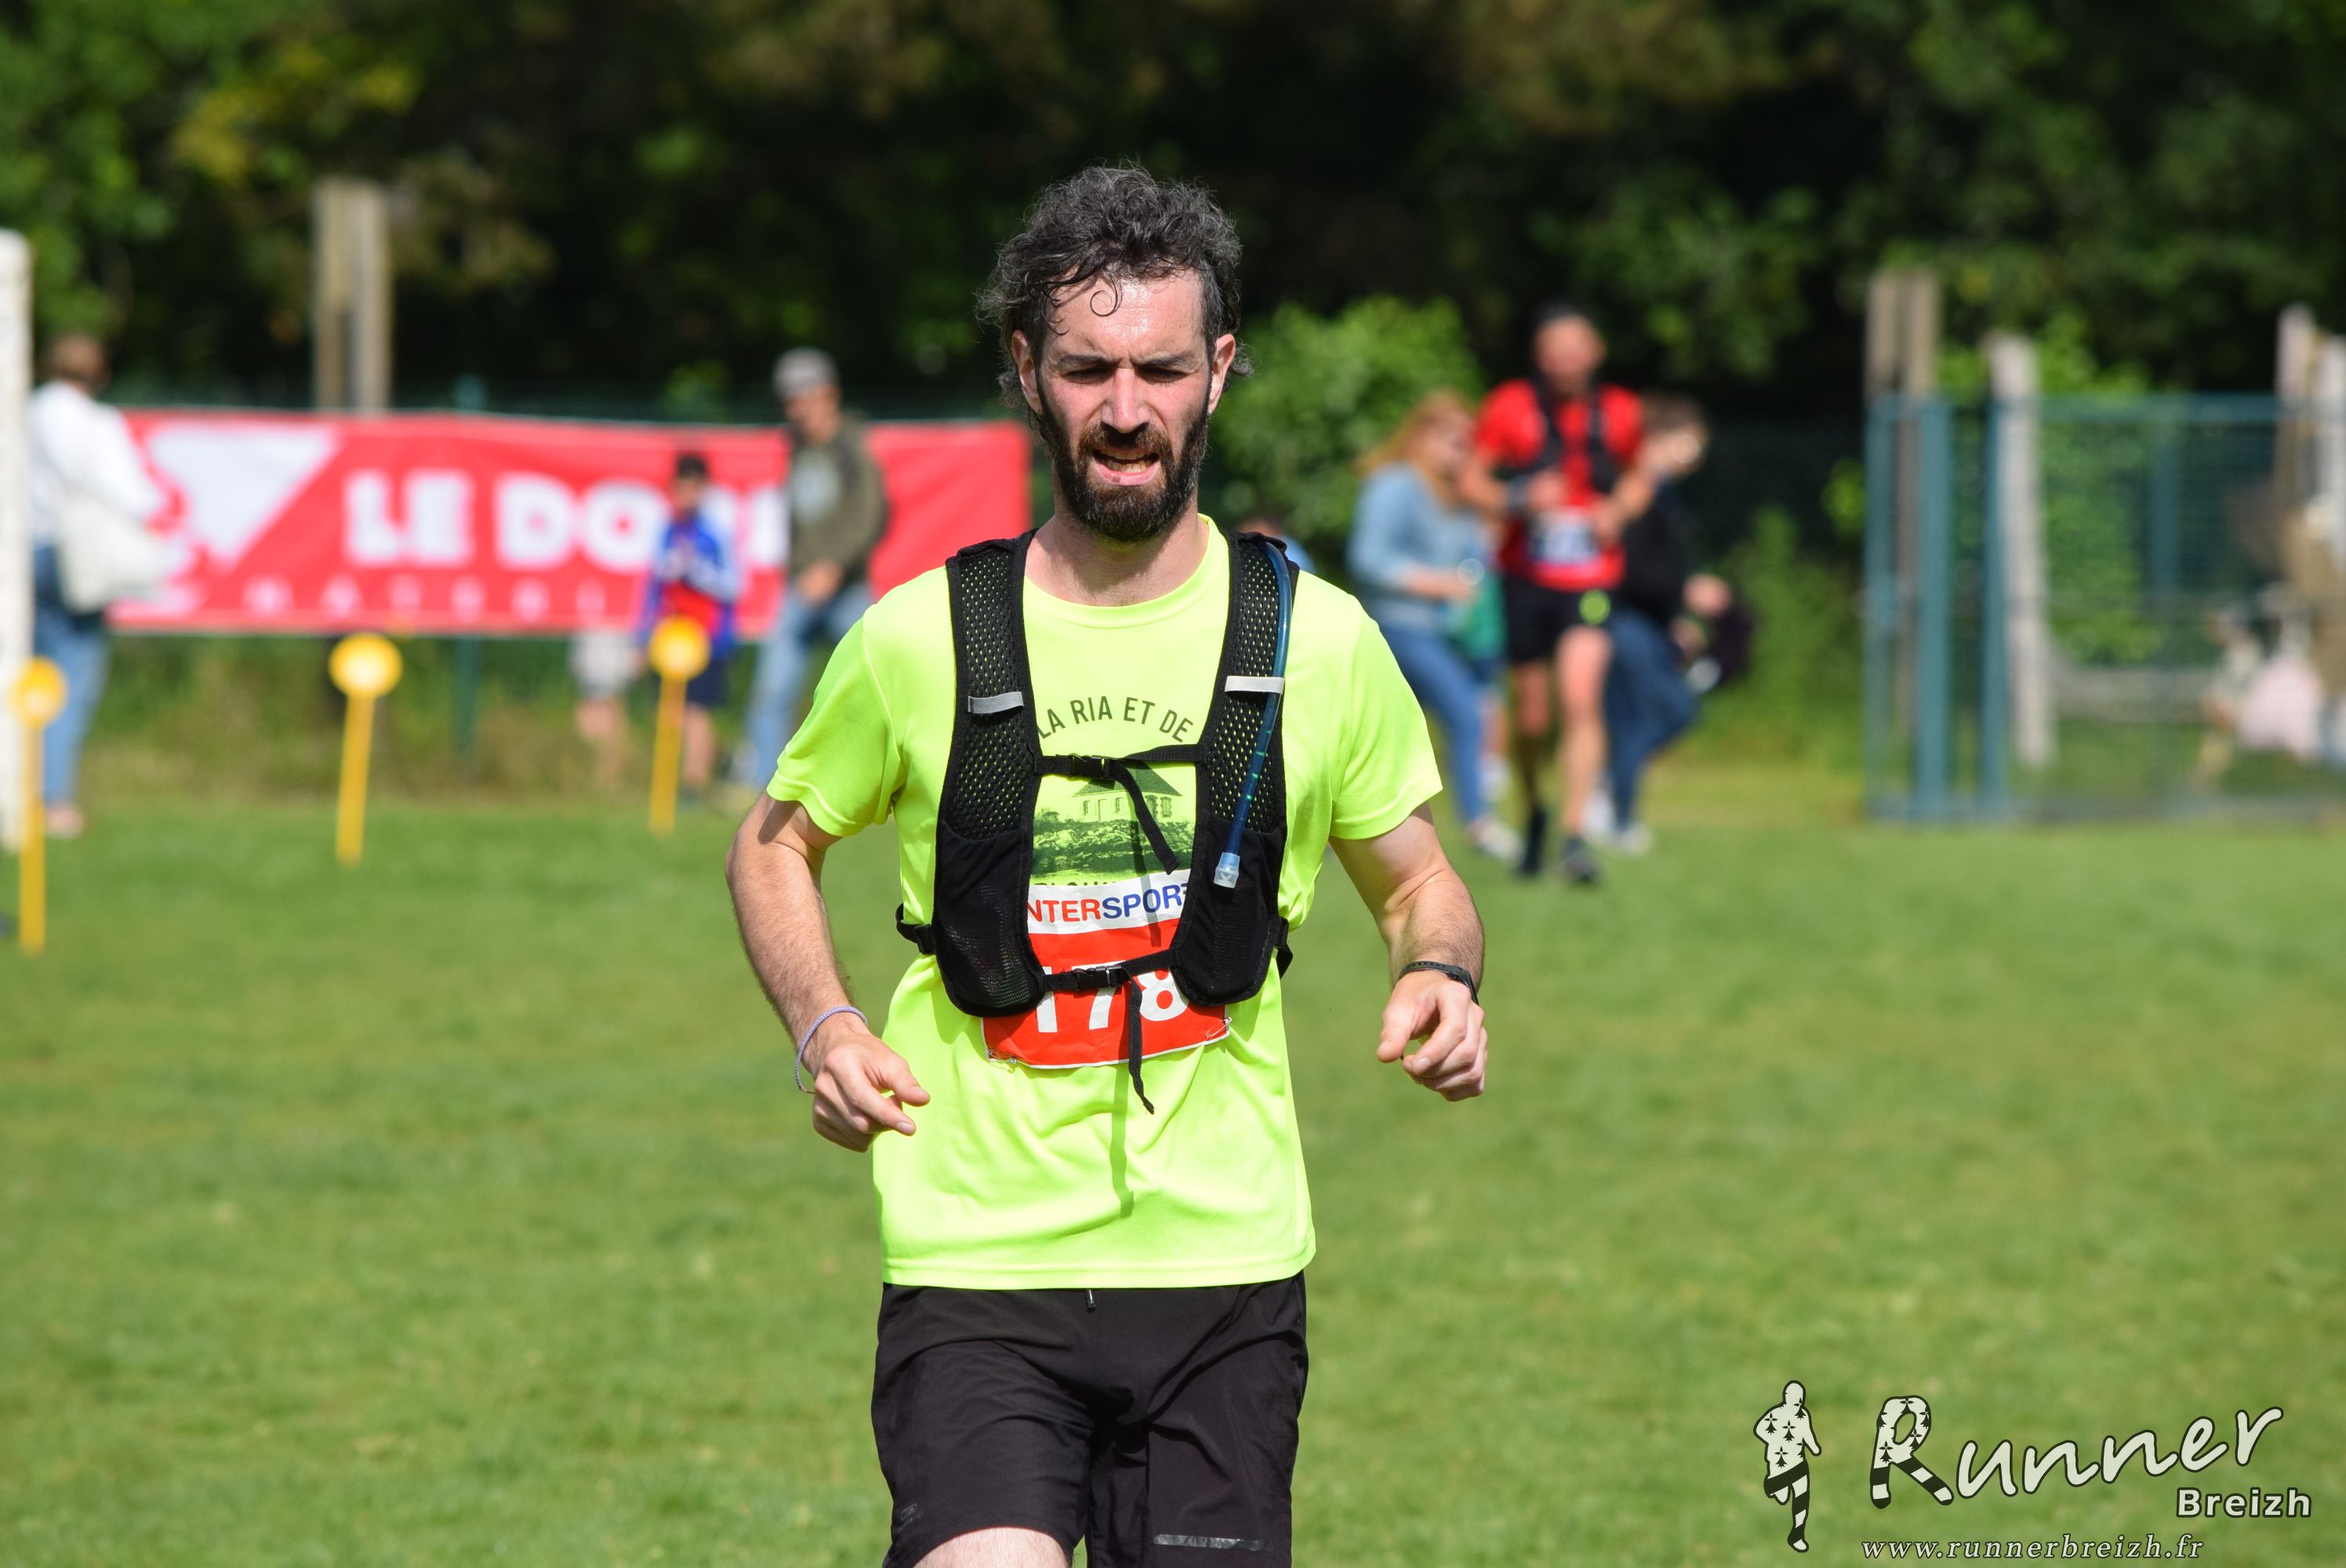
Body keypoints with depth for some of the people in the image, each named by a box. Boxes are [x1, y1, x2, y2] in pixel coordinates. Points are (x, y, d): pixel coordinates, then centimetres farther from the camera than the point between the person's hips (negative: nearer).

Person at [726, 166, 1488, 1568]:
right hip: (975, 1259, -2)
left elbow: (1416, 879, 16)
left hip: (1226, 1269, 2)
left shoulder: (1317, 638, 3)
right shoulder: (920, 639, 0)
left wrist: (1441, 976, -6)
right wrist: (826, 1028, -1)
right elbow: (777, 844, 17)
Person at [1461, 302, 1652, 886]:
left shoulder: (1619, 412, 2)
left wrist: (1617, 510, -4)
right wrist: (1520, 499, -19)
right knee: (1533, 716, 7)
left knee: (1581, 700, -19)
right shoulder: (1509, 408, -5)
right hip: (1527, 578, 0)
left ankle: (1576, 835, -18)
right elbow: (1472, 481, 0)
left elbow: (1637, 480, 18)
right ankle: (1533, 811, 36)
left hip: (1591, 580, 0)